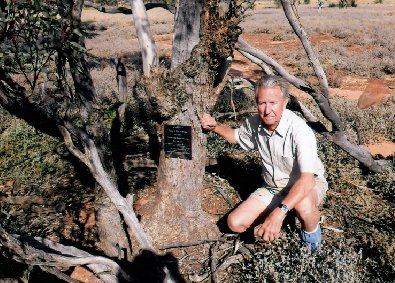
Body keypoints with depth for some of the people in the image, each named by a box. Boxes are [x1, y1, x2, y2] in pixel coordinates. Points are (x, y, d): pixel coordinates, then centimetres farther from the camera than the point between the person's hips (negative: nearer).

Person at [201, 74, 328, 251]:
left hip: (307, 184, -5)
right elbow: (236, 136, 13)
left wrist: (279, 212, -52)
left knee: (304, 207, -41)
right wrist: (214, 127, -8)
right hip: (273, 188, 5)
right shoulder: (255, 123, -11)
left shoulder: (300, 131, -31)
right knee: (235, 223, -11)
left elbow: (307, 179, -40)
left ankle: (311, 232, -4)